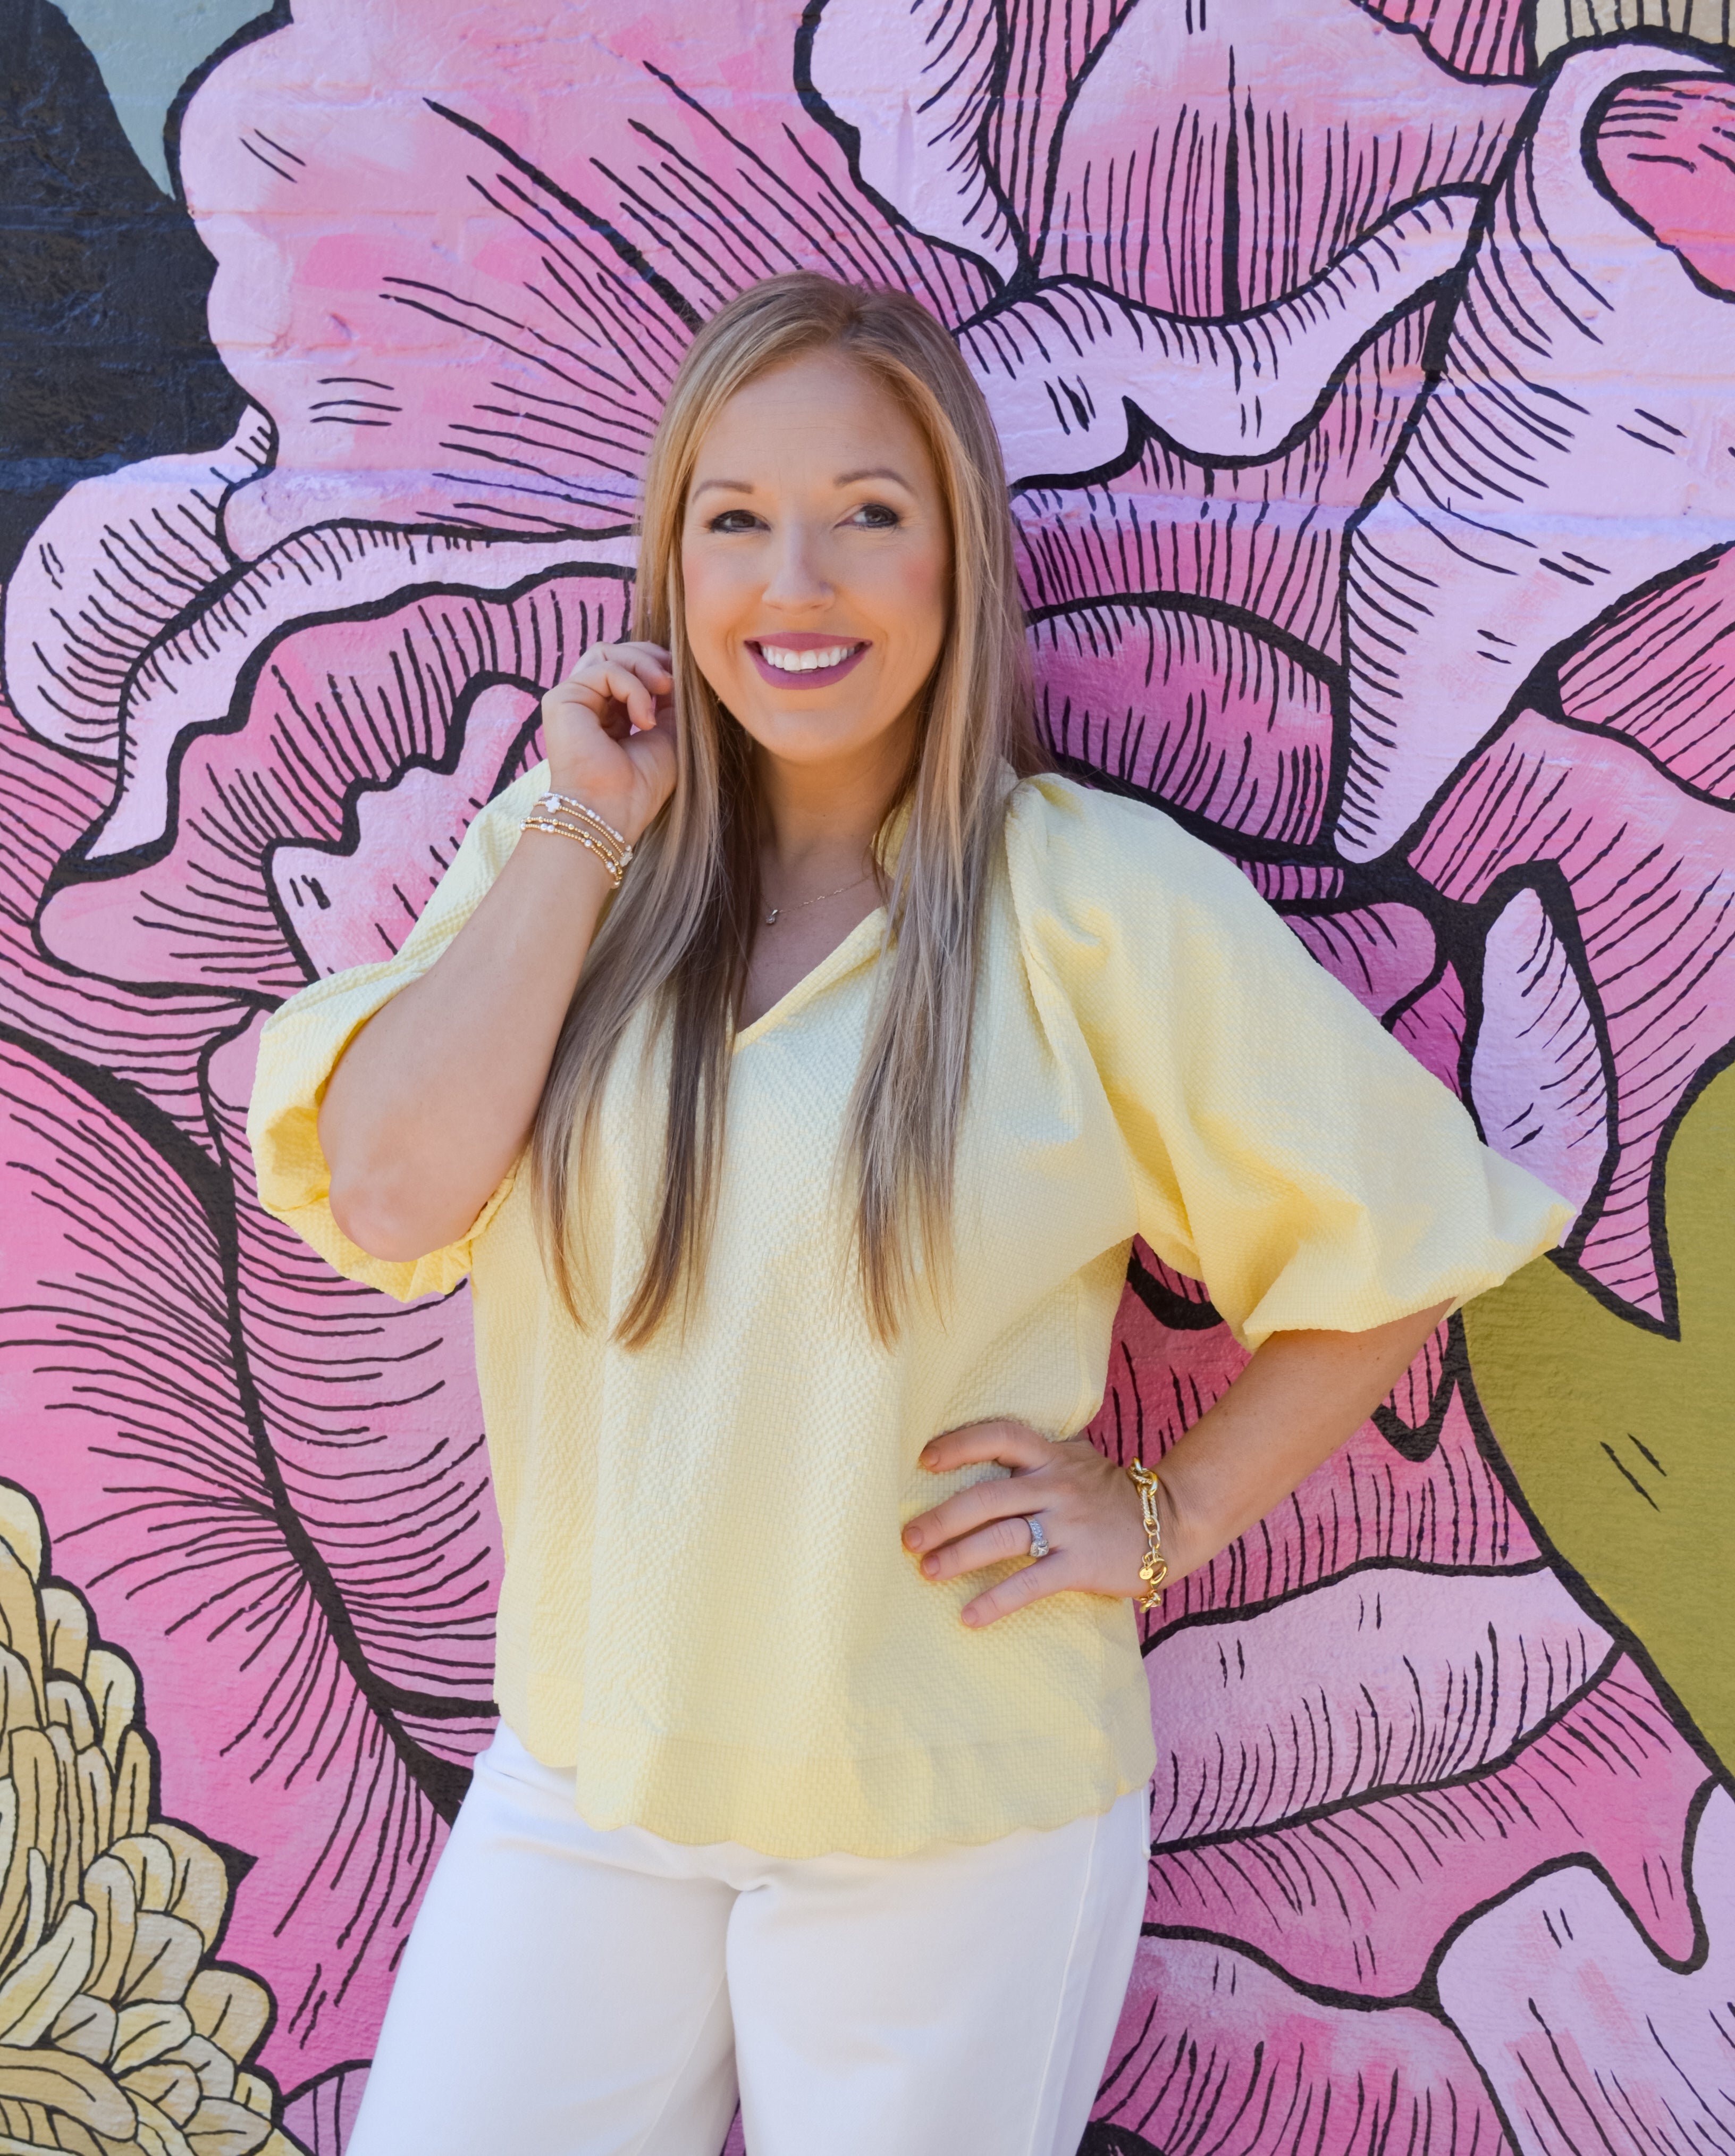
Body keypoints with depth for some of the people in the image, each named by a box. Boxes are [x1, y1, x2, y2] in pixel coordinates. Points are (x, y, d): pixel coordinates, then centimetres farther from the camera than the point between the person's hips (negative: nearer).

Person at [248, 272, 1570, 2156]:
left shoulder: (1096, 900, -14)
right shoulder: (560, 848, -1)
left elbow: (1391, 1237, -5)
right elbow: (384, 1203, -14)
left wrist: (1169, 1516, -9)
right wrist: (587, 830, -15)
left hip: (952, 1823, -3)